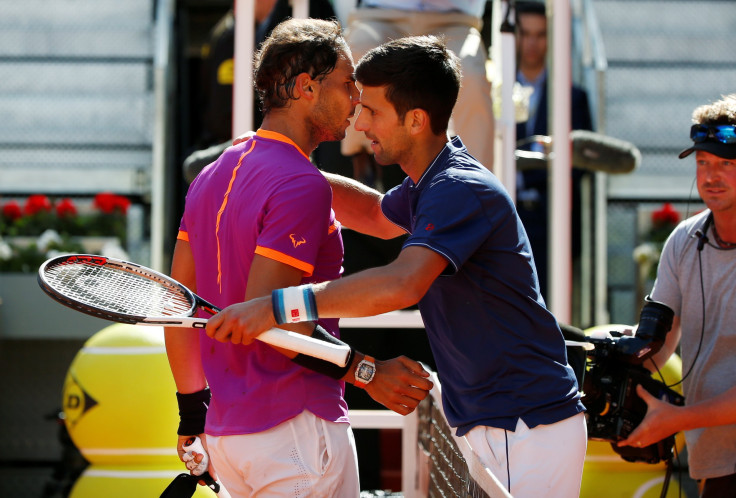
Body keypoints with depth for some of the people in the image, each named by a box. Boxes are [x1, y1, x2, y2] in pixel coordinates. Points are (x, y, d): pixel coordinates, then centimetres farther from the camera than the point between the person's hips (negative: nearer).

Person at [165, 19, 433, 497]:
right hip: (297, 431, -9)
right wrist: (367, 372, -18)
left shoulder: (212, 175, 13)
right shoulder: (302, 184, -15)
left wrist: (193, 413, 22)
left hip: (227, 432, 9)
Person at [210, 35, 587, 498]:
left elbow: (402, 284, -37)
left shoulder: (462, 190, -21)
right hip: (491, 427, 10)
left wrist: (275, 307, -40)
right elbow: (378, 215, 36)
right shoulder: (431, 183, 13)